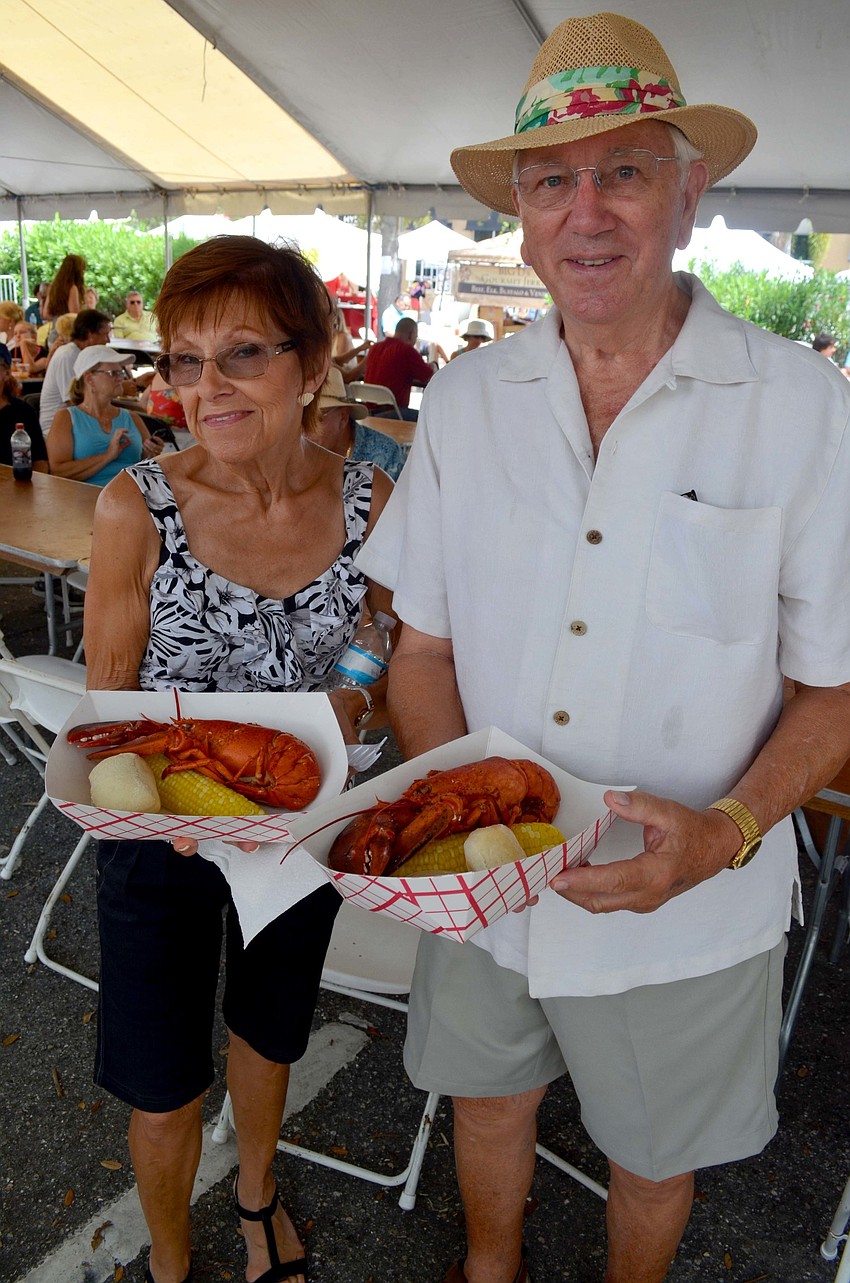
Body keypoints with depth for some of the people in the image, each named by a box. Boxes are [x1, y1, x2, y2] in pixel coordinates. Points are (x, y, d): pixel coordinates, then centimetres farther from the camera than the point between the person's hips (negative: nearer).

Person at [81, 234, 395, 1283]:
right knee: (164, 1089, 15)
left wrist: (347, 701, -18)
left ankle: (257, 1189, 61)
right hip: (159, 836, -2)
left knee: (270, 1031, 28)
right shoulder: (136, 508, -20)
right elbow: (110, 697, -11)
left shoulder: (369, 499, -13)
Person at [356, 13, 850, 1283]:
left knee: (654, 1157, 23)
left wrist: (729, 828, -24)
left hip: (691, 911, -2)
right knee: (489, 1100, 27)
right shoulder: (467, 399, -5)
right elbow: (423, 642, 0)